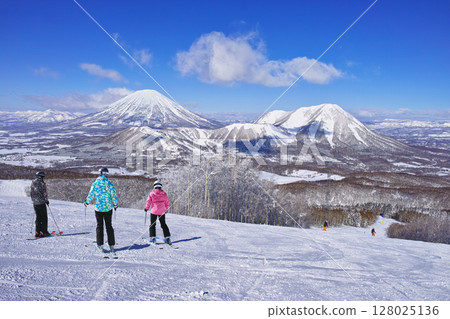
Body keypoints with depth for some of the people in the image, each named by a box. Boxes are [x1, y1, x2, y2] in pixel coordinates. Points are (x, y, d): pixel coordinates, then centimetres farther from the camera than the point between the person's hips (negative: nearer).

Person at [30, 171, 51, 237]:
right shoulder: (41, 183, -12)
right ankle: (44, 232, -1)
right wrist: (47, 200, 1)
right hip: (41, 203, -7)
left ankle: (37, 232, 12)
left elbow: (31, 193, 15)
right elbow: (44, 193, -12)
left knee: (38, 217, 13)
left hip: (35, 203, 7)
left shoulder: (33, 183, 9)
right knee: (44, 218, 1)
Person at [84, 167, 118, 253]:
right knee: (109, 226, 9)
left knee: (99, 226, 10)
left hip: (98, 208, -1)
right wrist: (115, 204, 13)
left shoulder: (95, 184, -5)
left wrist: (87, 202, 16)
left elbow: (91, 194, -1)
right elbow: (114, 195, -1)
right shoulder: (109, 183, -4)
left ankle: (100, 245, 7)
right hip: (108, 208, 1)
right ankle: (111, 245, 8)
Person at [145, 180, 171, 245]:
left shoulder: (151, 194, -6)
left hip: (154, 211, -2)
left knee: (152, 225, 10)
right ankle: (167, 237, 9)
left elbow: (148, 202, -3)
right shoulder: (164, 194, 0)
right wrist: (166, 209, 22)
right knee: (163, 224, 14)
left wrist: (146, 208, 12)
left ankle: (153, 237, 1)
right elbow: (167, 203, 7)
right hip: (162, 212, 2)